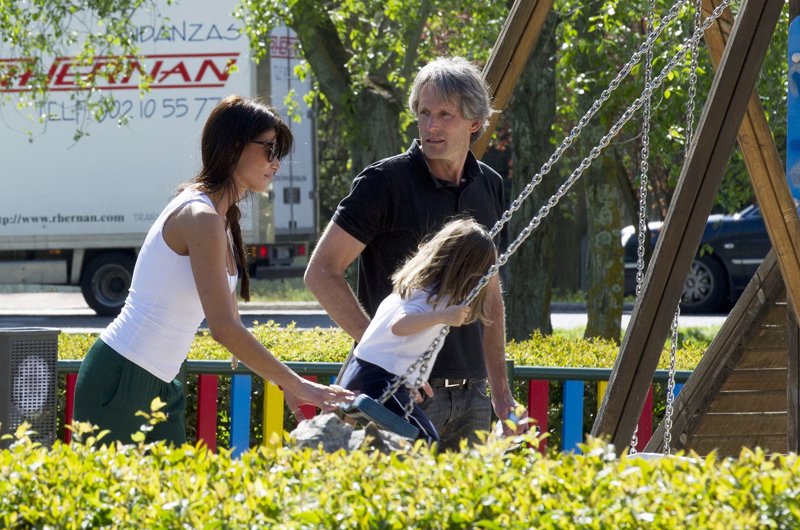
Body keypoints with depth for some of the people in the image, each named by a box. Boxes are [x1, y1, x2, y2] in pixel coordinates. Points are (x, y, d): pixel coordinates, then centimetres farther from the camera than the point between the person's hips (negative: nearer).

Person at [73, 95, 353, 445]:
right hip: (119, 381, -10)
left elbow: (228, 323, 16)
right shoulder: (200, 217, -18)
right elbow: (223, 328, -23)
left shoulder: (222, 220, 13)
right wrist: (297, 385, -20)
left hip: (159, 386, 10)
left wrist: (285, 383, 8)